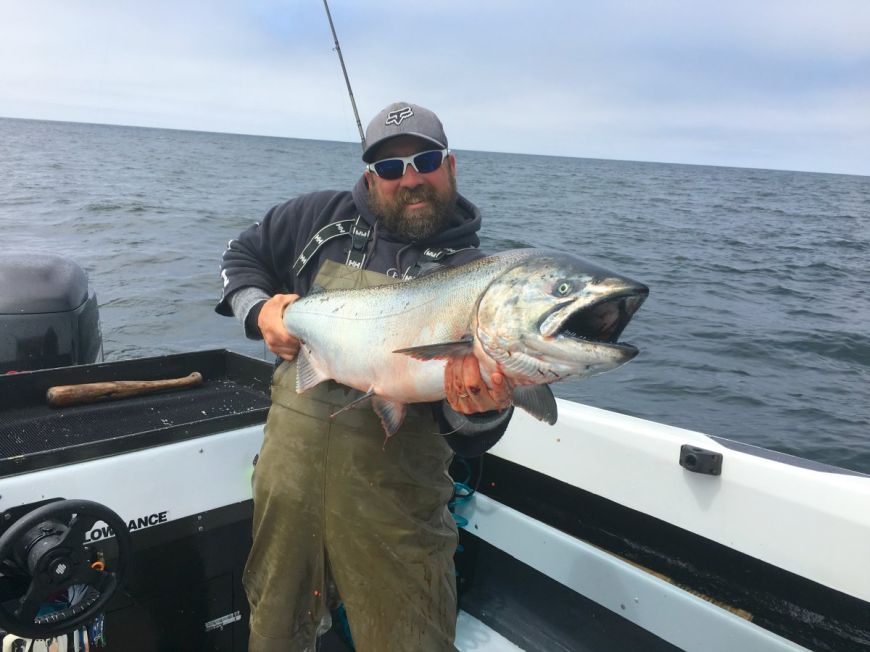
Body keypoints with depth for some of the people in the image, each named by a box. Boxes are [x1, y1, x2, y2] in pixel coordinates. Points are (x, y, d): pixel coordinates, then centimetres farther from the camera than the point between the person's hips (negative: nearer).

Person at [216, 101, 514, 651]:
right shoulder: (323, 219, 3)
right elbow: (242, 255, 20)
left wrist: (483, 410, -33)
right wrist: (259, 310, 0)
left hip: (394, 497, -2)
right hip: (290, 465, 3)